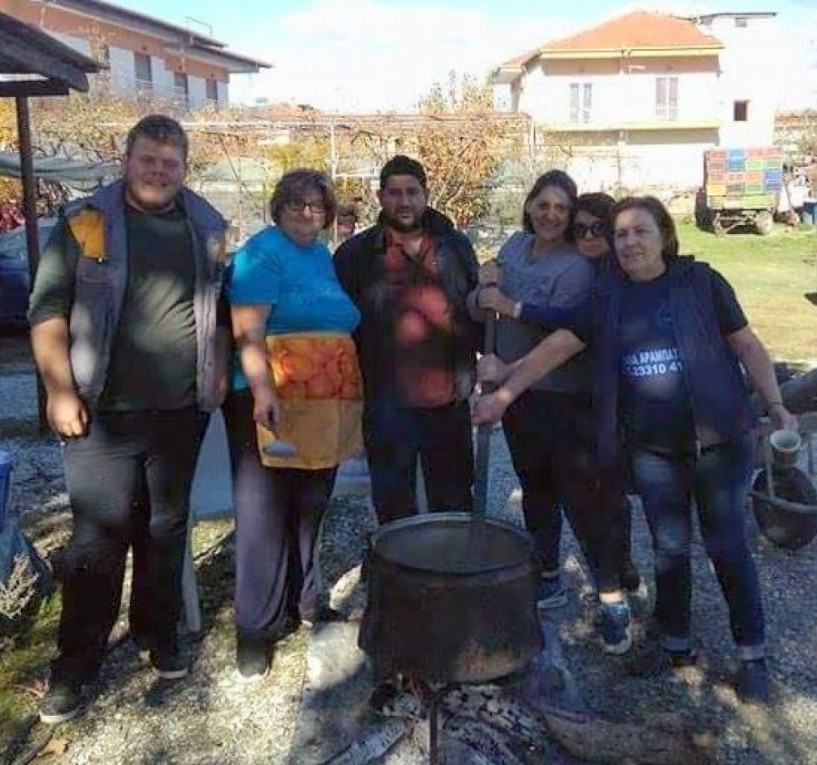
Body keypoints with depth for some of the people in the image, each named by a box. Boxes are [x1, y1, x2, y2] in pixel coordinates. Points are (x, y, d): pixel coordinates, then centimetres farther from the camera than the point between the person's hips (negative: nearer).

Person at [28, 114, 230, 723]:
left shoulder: (207, 225, 8)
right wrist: (60, 392, -9)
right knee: (98, 540, -2)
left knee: (167, 530, 14)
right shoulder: (85, 222, -2)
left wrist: (220, 373, 8)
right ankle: (75, 665, 12)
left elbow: (222, 305, 17)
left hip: (182, 413, 3)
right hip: (105, 415, -3)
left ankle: (159, 633, 31)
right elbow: (48, 312, -4)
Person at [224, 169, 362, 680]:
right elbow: (248, 331, -18)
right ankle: (257, 629, 10)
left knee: (310, 509, 16)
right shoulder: (263, 252, -7)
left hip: (325, 408, 8)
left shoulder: (324, 256, 16)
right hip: (273, 406, -7)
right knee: (265, 514, -1)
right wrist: (262, 390, -29)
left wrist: (350, 398, 22)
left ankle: (302, 601, 32)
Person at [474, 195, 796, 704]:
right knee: (670, 549, 11)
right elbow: (557, 346, 0)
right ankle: (676, 642, 30)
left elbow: (747, 346, -1)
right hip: (652, 449, 3)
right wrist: (504, 393, -7)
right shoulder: (608, 299, 4)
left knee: (728, 547, 4)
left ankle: (753, 656, 20)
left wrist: (775, 406, -11)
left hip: (719, 440, -2)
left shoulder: (701, 282, -3)